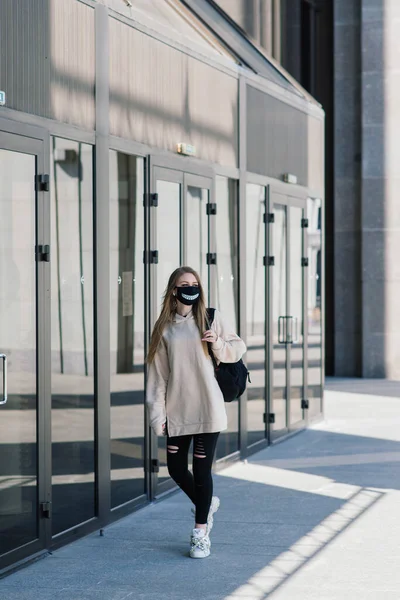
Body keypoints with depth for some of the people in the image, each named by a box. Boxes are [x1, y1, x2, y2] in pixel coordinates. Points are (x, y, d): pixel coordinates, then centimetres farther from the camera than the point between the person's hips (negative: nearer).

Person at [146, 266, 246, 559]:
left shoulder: (211, 318, 1)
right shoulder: (164, 327, 4)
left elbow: (239, 348, 8)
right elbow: (158, 372, 3)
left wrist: (218, 343, -13)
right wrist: (157, 413, -1)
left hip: (208, 408, -2)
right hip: (177, 411, 2)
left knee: (202, 469, -1)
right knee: (176, 468, 6)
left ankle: (201, 532, 11)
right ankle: (207, 504, 35)